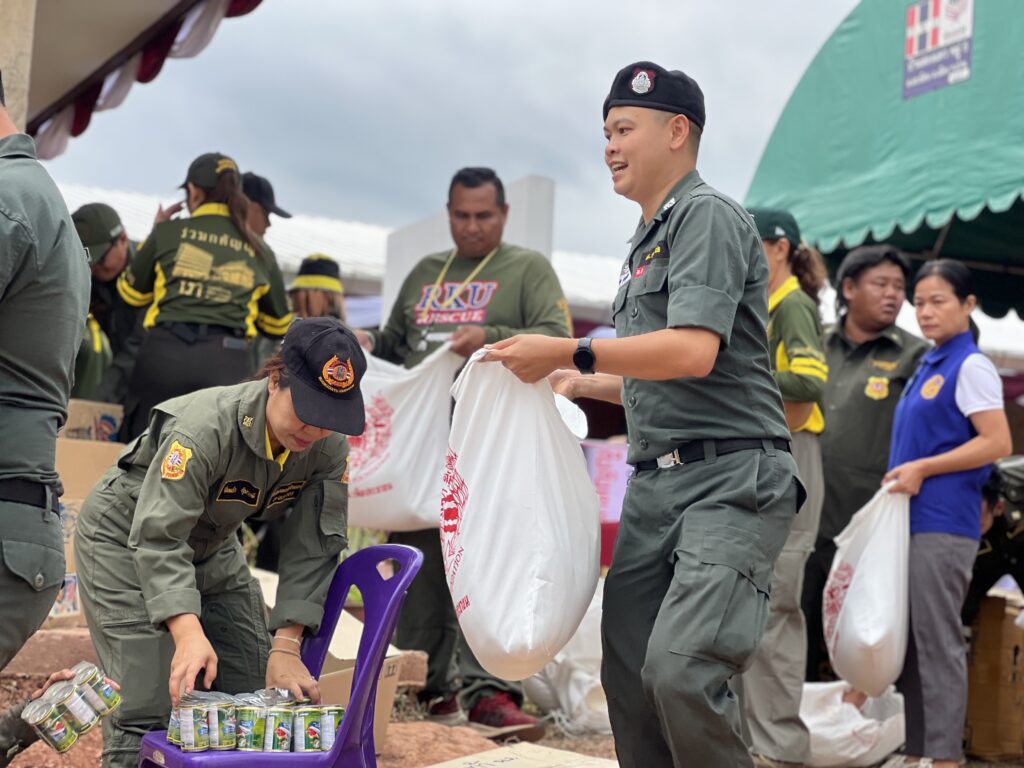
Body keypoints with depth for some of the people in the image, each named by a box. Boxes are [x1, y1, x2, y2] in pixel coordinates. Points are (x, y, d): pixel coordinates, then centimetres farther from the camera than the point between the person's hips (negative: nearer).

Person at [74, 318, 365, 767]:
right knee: (149, 706, -16)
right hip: (128, 538, -6)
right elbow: (159, 537, -38)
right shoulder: (205, 427, -35)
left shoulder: (329, 447, -18)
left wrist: (286, 646, -22)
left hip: (213, 548, 6)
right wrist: (188, 633, -50)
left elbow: (312, 548, -16)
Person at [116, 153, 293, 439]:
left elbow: (132, 293, 24)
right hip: (228, 360, 1)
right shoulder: (258, 249, 15)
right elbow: (279, 325, 24)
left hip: (166, 350, 0)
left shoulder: (169, 232, 10)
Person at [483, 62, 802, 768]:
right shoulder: (647, 242, 22)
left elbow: (692, 353, -22)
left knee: (680, 669, -23)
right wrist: (577, 384, 25)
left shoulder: (707, 217, -6)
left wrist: (568, 351, -18)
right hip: (655, 484, 9)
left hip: (731, 479, -9)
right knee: (628, 673, 7)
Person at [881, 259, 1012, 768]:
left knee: (937, 640, -5)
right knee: (909, 639, 10)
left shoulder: (970, 367, -8)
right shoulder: (928, 367, 16)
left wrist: (922, 469, -17)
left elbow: (997, 444, -15)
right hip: (913, 518, 8)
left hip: (943, 523, -8)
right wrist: (904, 477, 12)